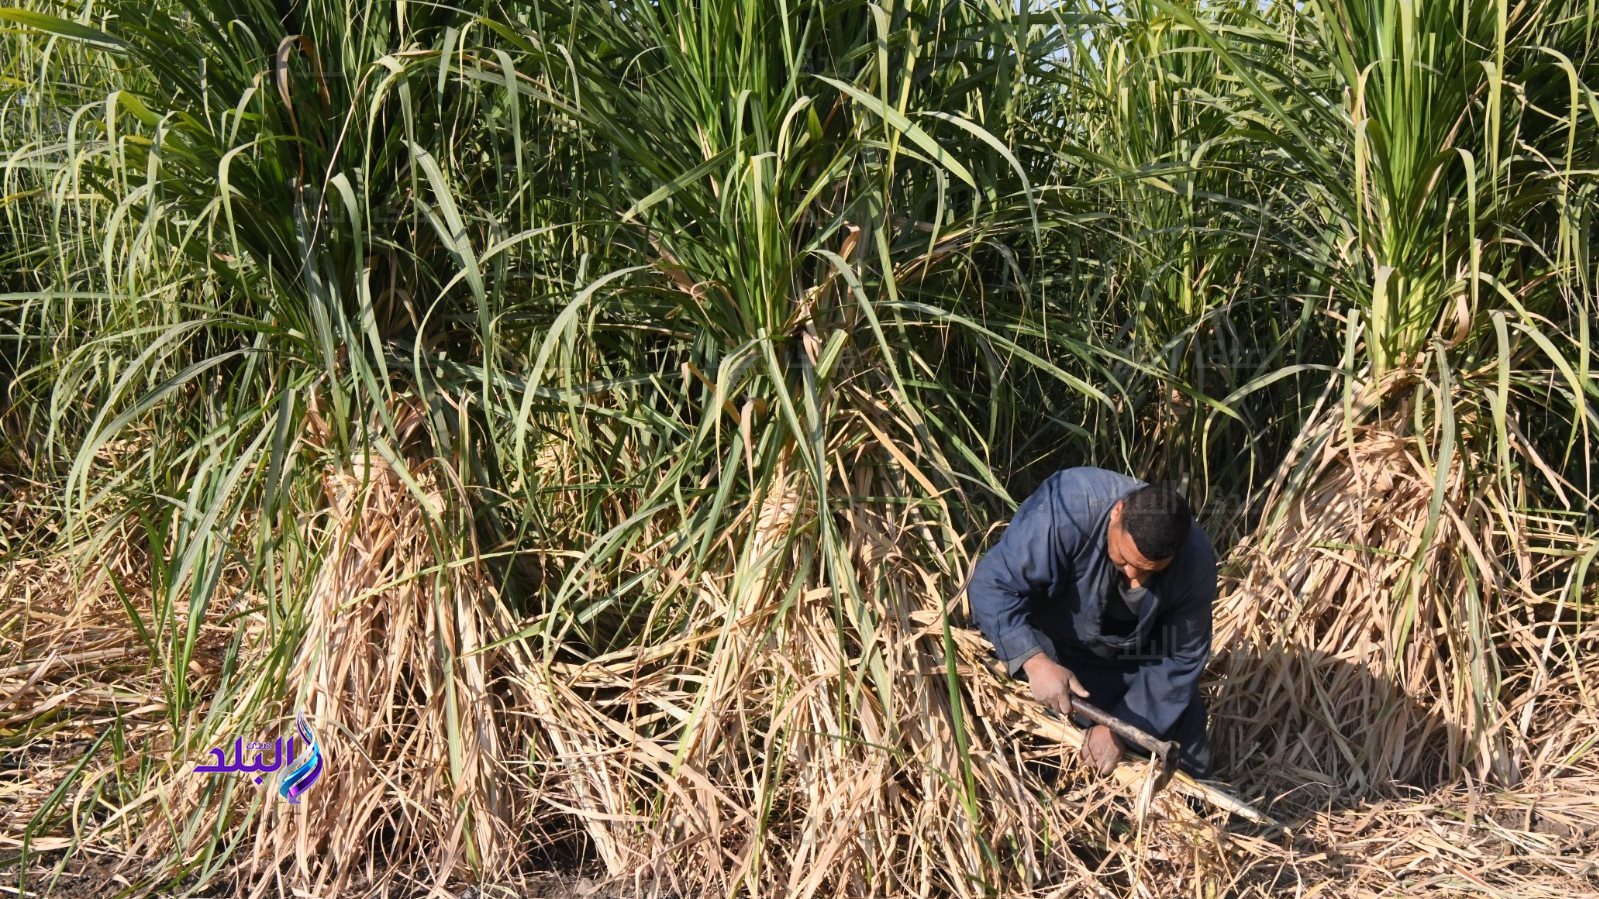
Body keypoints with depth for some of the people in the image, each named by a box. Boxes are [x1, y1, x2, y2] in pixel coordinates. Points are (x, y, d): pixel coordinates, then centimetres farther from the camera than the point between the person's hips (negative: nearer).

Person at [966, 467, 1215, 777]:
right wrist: (1034, 661, -48)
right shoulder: (1066, 509, -39)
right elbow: (992, 585, -37)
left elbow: (1179, 659, -16)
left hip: (1136, 661, 3)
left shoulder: (1195, 563, -28)